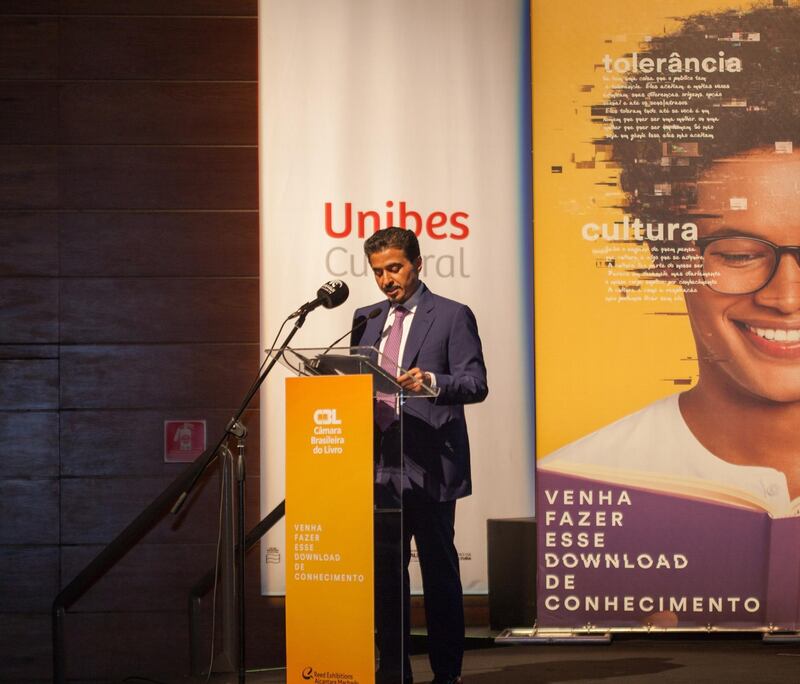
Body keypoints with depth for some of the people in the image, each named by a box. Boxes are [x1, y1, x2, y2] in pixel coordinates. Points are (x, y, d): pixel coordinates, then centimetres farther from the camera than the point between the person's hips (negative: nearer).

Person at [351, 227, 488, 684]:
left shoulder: (452, 316, -1)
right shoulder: (367, 319, 16)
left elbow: (476, 384, -8)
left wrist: (431, 381, -26)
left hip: (430, 465, -5)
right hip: (380, 463, 5)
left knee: (440, 569, 2)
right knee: (386, 569, 7)